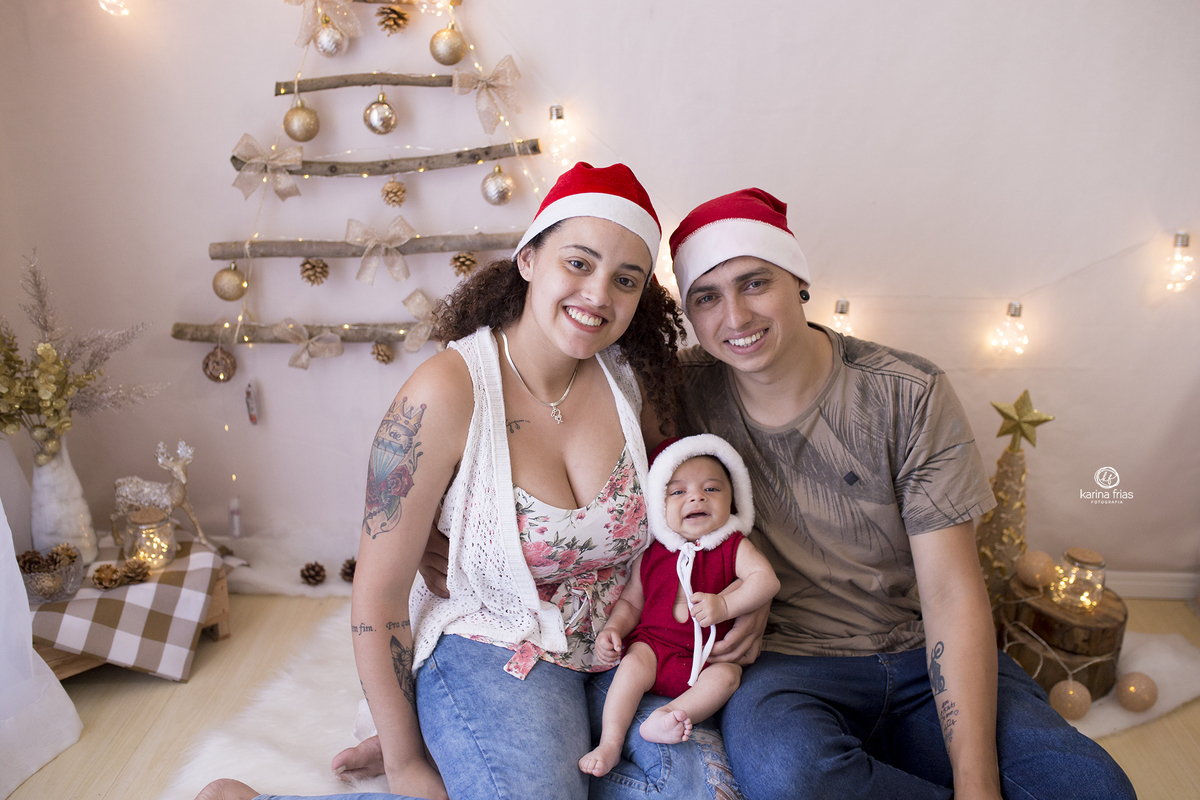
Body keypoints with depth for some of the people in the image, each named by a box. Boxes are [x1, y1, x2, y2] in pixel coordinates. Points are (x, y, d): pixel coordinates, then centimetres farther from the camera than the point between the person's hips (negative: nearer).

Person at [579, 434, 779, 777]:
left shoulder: (733, 547, 0)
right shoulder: (650, 555, 3)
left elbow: (766, 579, -14)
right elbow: (630, 601, 12)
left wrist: (725, 605, -27)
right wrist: (612, 629, -7)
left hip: (709, 654, 0)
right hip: (653, 642, 1)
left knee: (727, 675, -27)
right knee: (634, 664, -26)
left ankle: (662, 720, -35)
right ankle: (610, 744, -22)